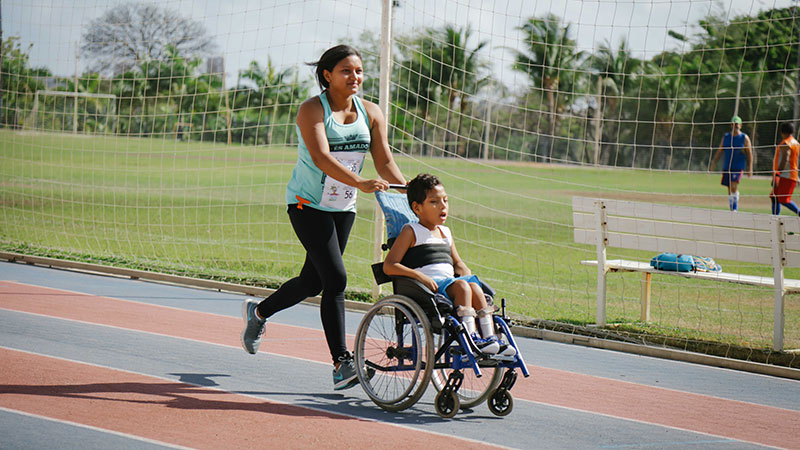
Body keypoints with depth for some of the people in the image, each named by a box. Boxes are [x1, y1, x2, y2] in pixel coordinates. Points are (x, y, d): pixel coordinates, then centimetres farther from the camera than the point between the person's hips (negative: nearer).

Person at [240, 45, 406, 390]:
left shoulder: (371, 113, 3)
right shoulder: (312, 110, -14)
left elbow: (385, 161, 0)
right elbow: (321, 157, -28)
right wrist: (360, 183, -42)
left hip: (343, 207, 6)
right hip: (308, 204, -6)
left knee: (313, 281, 13)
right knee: (335, 277, -16)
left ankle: (259, 311, 41)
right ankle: (341, 363, -13)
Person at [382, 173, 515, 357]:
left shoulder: (446, 233, 23)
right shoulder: (411, 232, 0)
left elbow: (457, 263, 32)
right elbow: (389, 266, -8)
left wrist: (470, 278, 10)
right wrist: (420, 276, -21)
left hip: (449, 282, 7)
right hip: (429, 287, -7)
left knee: (474, 286, -21)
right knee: (461, 285, -29)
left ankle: (489, 337, -23)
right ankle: (470, 338, -34)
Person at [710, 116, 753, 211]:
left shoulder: (744, 138, 2)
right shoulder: (726, 137, 12)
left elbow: (749, 154, 1)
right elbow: (719, 151, 14)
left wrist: (750, 168, -5)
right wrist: (714, 162, 3)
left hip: (738, 167, -4)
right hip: (726, 167, 4)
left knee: (734, 186, -19)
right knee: (730, 189, 6)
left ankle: (735, 208, -9)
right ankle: (732, 209, 15)